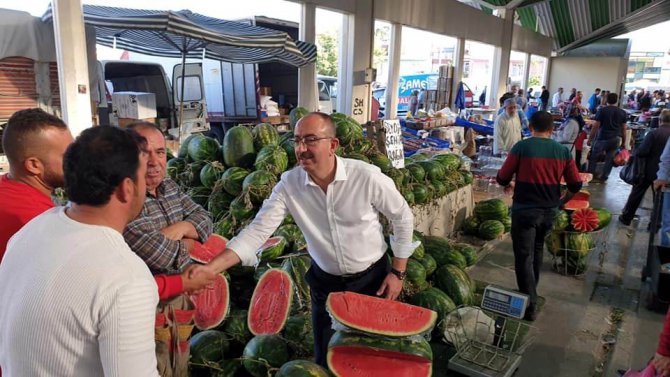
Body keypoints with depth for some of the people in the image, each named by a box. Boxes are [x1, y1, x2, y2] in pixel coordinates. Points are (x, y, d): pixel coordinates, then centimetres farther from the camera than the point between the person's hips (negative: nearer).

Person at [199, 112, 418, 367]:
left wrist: (397, 272, -6)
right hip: (325, 282, 2)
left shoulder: (367, 177, -23)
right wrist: (209, 269, -30)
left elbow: (403, 218, -8)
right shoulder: (289, 184, -16)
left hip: (372, 278, -1)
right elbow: (257, 231, -18)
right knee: (326, 360, 17)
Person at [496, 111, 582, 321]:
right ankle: (530, 292, 38)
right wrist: (563, 199, 25)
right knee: (537, 251, 24)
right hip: (549, 211, 5)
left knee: (524, 256, 2)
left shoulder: (522, 147, -11)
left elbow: (501, 178, -7)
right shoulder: (562, 151, 1)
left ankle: (529, 305, 2)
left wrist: (509, 185, 16)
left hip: (525, 210, -5)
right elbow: (576, 185, 5)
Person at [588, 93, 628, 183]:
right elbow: (623, 129, 8)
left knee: (594, 157, 7)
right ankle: (603, 177, 10)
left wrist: (590, 138, -3)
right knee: (609, 158, 8)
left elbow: (595, 126, -9)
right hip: (615, 139, 4)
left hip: (603, 138, -4)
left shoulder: (602, 110, -6)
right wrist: (623, 142, 15)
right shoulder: (622, 112, 6)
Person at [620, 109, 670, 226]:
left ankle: (626, 217, 17)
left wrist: (634, 151, -1)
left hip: (649, 170, -3)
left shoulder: (653, 133, -16)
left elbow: (642, 151, -21)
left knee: (636, 193, 10)